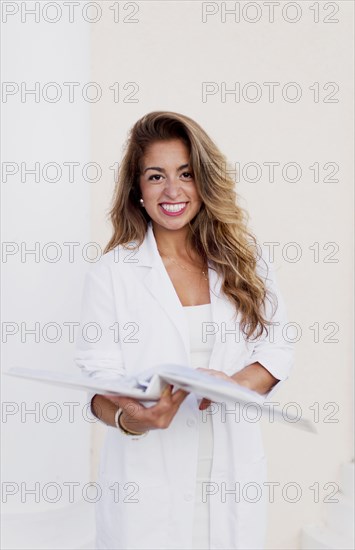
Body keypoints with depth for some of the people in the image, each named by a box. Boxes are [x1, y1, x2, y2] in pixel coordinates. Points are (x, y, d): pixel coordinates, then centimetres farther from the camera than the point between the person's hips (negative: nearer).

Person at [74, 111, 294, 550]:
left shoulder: (244, 260, 3)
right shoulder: (111, 273, -4)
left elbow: (277, 350, 3)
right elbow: (99, 377, -6)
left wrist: (235, 384, -17)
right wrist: (130, 419, -27)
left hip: (232, 470, 2)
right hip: (147, 477, -2)